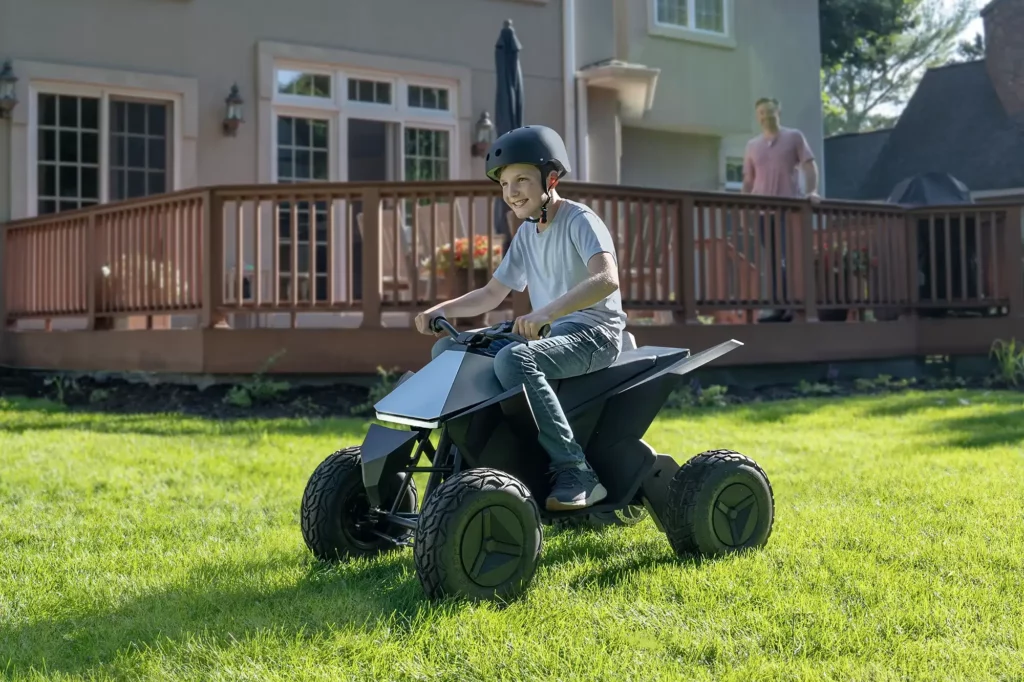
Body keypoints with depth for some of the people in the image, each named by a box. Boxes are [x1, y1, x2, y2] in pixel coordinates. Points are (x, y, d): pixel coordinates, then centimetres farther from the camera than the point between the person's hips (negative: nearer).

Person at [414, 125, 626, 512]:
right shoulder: (526, 234, 15)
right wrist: (441, 309, 2)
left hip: (593, 334, -9)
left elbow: (607, 279, -29)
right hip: (548, 334, 9)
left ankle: (575, 472, -33)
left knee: (513, 359, -37)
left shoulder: (580, 220, -11)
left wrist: (546, 312, -44)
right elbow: (492, 294, 20)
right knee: (447, 349, 1)